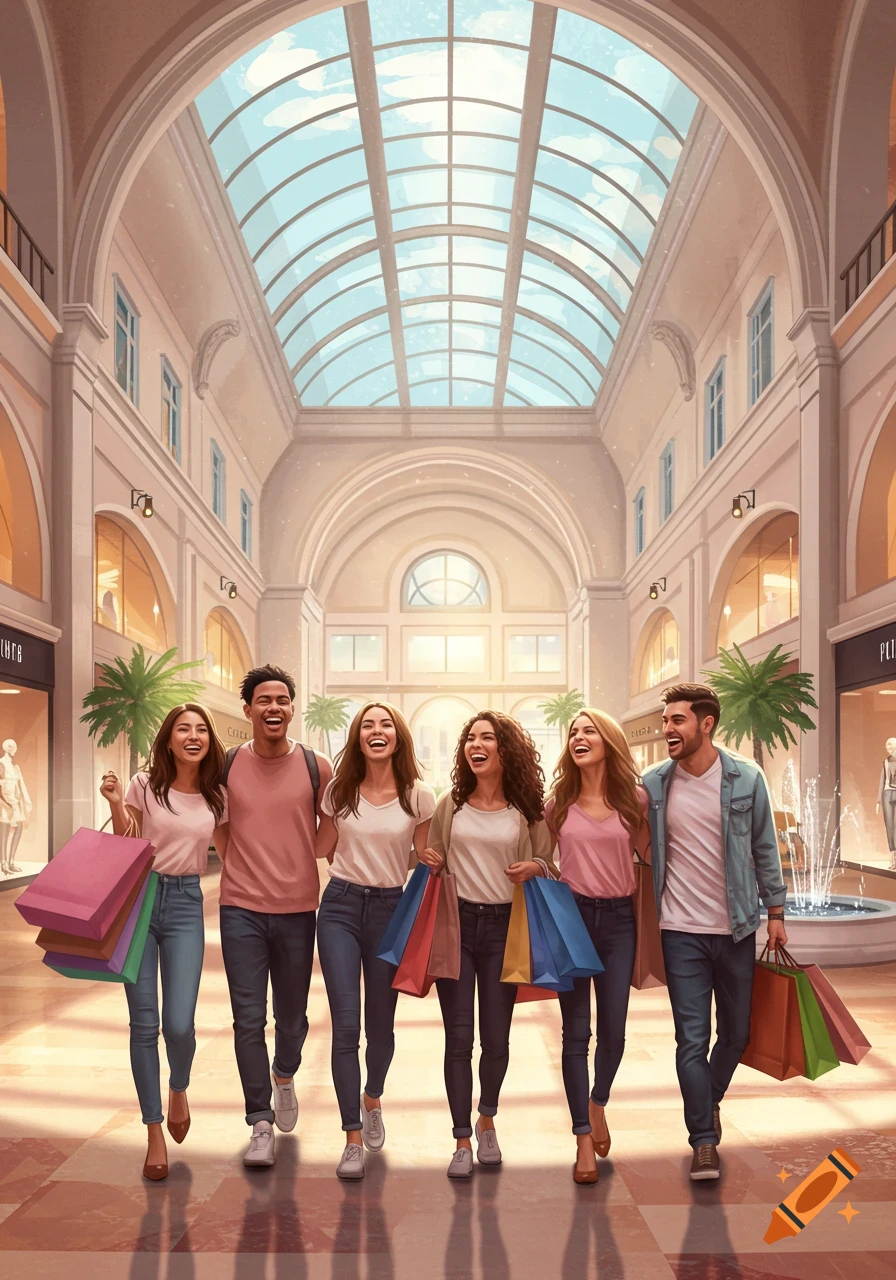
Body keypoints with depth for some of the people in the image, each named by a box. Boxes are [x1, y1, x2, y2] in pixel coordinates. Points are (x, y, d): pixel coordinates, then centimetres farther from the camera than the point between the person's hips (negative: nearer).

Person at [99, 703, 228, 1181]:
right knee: (144, 1023, 2)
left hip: (185, 904, 1)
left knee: (179, 1024, -8)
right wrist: (116, 805, -15)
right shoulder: (144, 785, -3)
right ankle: (155, 1135, 18)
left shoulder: (217, 797, 4)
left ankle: (178, 1089, 29)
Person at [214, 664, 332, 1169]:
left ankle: (284, 1077, 45)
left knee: (292, 1014, 14)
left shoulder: (317, 767, -2)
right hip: (241, 908, 0)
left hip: (298, 908, 0)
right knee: (249, 1019, -1)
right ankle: (261, 1123, 13)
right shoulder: (227, 766, 0)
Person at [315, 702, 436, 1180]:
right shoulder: (339, 791, 1)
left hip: (391, 908, 0)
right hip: (340, 906, 0)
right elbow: (322, 849, 10)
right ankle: (353, 1138, 7)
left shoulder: (418, 797, -3)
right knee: (345, 1025, -6)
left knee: (380, 1025, 10)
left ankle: (372, 1099, 42)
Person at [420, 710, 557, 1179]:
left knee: (496, 1038, 7)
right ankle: (462, 1140, 15)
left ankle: (487, 1121, 33)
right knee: (458, 1038, 2)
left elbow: (551, 865, 8)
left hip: (504, 927, 0)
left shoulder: (528, 809, 1)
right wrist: (431, 863, -7)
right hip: (456, 923, 1)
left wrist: (536, 869, -14)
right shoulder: (449, 805, 5)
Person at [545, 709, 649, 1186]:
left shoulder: (634, 799, 1)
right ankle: (584, 1140, 16)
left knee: (613, 1030, 6)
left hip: (618, 918, 0)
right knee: (576, 1031, 4)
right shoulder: (559, 801, 2)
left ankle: (597, 1104, 37)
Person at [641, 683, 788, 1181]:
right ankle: (704, 1142, 13)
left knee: (736, 1032, 14)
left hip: (736, 928, 1)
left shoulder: (746, 779, -4)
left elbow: (765, 849, 4)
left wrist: (775, 911, 3)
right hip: (681, 932, -1)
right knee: (692, 1039, -1)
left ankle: (712, 1099, 42)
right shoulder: (653, 784, -3)